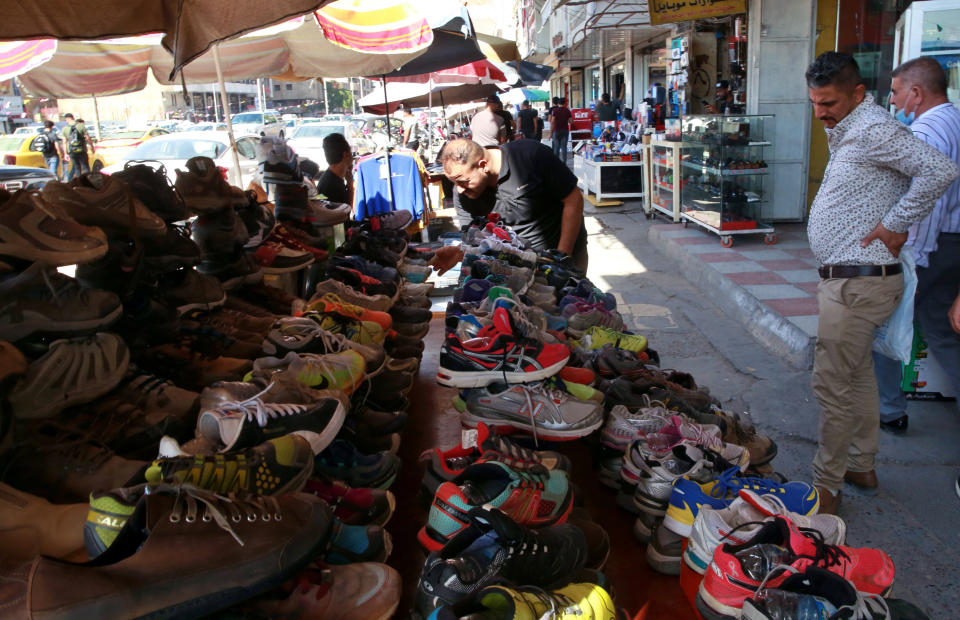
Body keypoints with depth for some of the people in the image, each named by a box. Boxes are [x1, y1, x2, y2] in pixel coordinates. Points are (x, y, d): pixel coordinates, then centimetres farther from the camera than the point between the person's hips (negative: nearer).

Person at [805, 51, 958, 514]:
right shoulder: (846, 131, 15)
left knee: (832, 384, -5)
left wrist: (893, 225, -20)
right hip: (848, 278, 11)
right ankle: (862, 467, 34)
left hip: (858, 282, -11)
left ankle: (826, 487, 7)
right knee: (858, 376, 19)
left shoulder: (873, 130, -16)